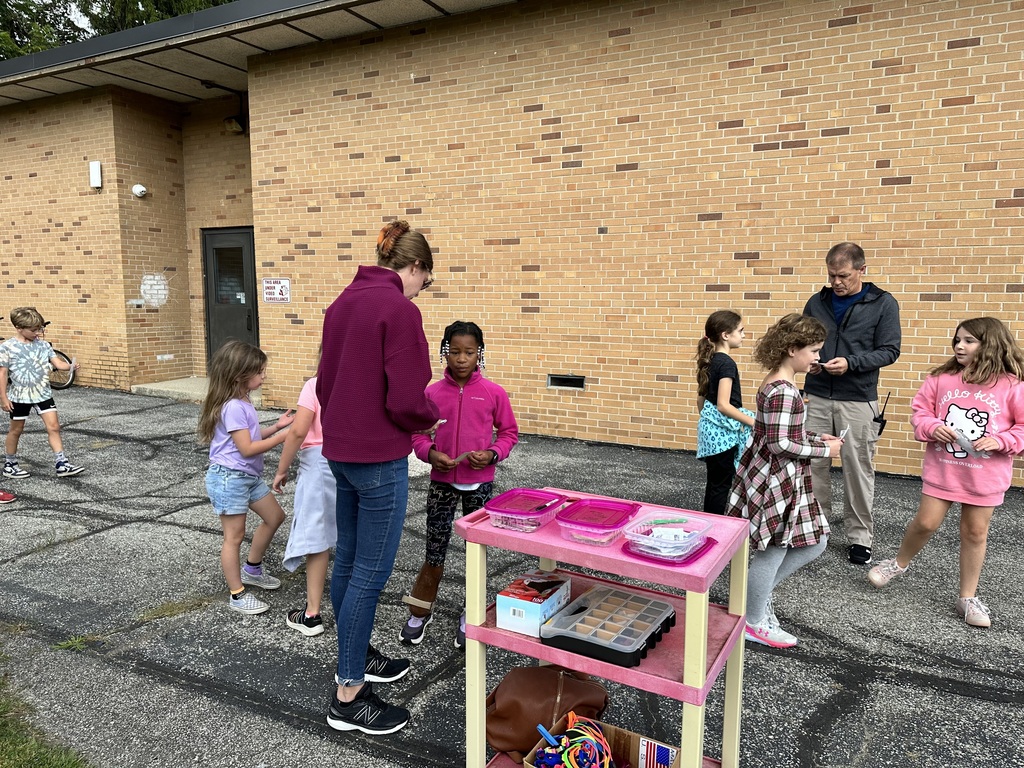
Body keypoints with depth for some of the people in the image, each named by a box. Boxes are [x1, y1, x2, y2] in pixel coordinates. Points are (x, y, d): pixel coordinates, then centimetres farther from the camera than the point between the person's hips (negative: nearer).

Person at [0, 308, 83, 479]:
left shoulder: (43, 345, 1)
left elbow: (57, 363, -4)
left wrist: (70, 366, -27)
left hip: (43, 393, 3)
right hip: (19, 396, -3)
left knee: (54, 427, -4)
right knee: (16, 430, 12)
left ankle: (61, 464, -4)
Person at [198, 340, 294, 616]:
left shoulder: (242, 403, 8)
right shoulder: (233, 408, -23)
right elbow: (247, 448, -25)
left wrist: (276, 425, 7)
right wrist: (281, 437, -22)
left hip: (249, 476, 10)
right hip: (229, 479, -10)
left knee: (275, 516, 17)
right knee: (235, 536, 0)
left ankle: (252, 569, 34)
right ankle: (238, 595, 13)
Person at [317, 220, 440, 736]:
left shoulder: (343, 302, 10)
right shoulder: (399, 309, -16)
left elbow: (325, 381, 15)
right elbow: (406, 400, -20)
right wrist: (429, 419, -1)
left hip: (339, 450, 9)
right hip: (378, 457, -9)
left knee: (347, 560, 19)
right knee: (371, 572, 1)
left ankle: (358, 656, 37)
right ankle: (347, 695, 11)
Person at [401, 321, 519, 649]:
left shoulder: (493, 393, -5)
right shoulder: (432, 393, -3)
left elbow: (509, 432, 4)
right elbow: (417, 434, 4)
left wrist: (492, 454, -13)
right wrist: (430, 453, -15)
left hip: (480, 482, 0)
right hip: (442, 481, 0)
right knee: (434, 548, 6)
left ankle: (471, 615, 29)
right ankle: (420, 611, 26)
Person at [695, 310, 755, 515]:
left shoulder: (709, 360, 9)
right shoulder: (727, 363, -17)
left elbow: (701, 400, 15)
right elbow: (723, 405, -22)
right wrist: (753, 422, -16)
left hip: (710, 427, 9)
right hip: (723, 430, -9)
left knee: (714, 483, 16)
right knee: (722, 485, 1)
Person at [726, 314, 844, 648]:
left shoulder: (776, 385, 9)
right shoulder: (784, 391, -22)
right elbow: (780, 443, -24)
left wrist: (816, 438, 8)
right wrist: (824, 450, -13)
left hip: (784, 480, 10)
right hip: (775, 482, -10)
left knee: (814, 542, 18)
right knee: (772, 552, 4)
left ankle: (757, 592, 29)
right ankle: (754, 623, 22)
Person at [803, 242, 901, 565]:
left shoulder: (883, 304, -1)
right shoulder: (817, 302, 7)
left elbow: (889, 351, -4)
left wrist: (850, 362, -19)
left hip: (857, 401, -2)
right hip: (816, 397, 3)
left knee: (858, 470, 4)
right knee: (813, 465, 7)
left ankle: (859, 537, 18)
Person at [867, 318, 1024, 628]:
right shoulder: (941, 378, -2)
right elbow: (920, 411, 5)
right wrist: (933, 427, -13)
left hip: (985, 474, -1)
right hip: (941, 468, 1)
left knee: (975, 533, 10)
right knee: (926, 522, 5)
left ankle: (968, 597, 24)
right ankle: (898, 563, 33)